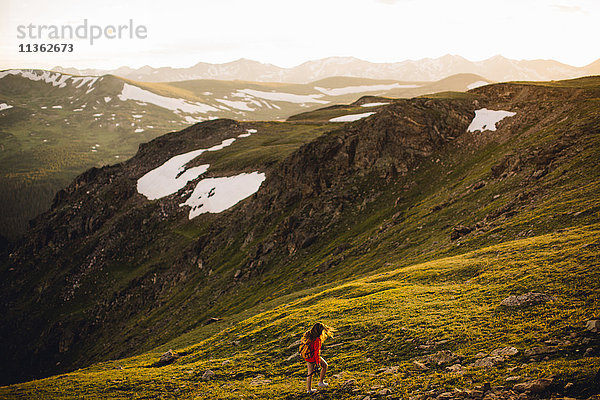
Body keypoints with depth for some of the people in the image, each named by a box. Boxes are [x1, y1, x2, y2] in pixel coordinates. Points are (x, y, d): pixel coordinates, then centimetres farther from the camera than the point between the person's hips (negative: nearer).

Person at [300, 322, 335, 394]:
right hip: (313, 357, -7)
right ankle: (321, 382, 22)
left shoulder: (308, 335, -1)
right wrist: (318, 363, -20)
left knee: (310, 373, 19)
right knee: (325, 366, 16)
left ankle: (309, 389, 24)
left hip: (307, 357, 7)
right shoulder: (317, 339, -25)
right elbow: (317, 351, -24)